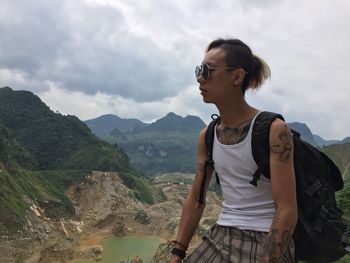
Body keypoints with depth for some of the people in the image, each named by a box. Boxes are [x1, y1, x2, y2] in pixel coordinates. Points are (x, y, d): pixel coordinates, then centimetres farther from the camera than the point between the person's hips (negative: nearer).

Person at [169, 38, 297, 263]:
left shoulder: (274, 129, -14)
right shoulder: (207, 136, 3)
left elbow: (287, 211, -16)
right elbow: (195, 199, 8)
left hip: (267, 243, -5)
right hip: (220, 238, 5)